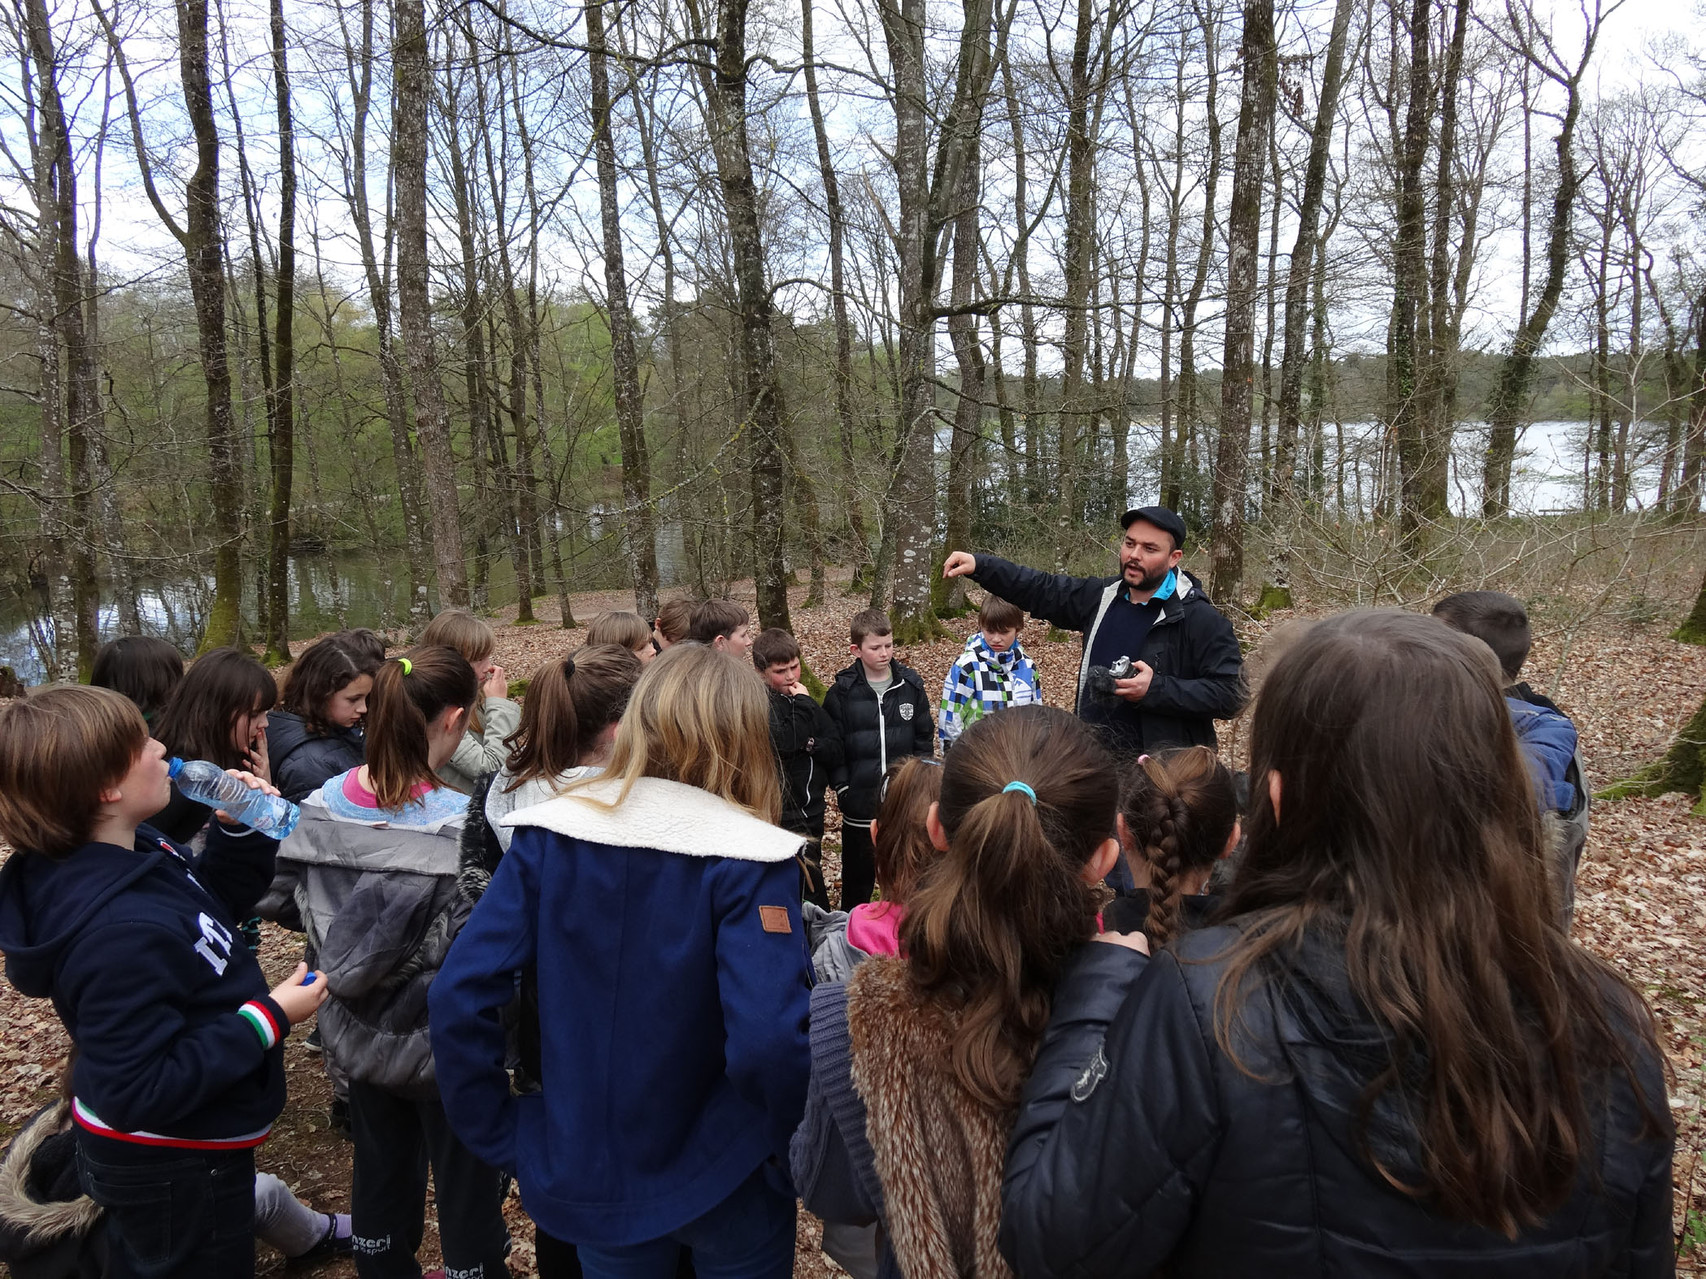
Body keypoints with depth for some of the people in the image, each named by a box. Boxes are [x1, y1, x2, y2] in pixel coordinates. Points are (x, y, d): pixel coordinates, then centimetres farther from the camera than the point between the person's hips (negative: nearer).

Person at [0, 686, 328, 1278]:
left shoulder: (137, 852, -8)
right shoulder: (121, 931, -36)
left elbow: (210, 908, 10)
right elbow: (142, 1092, -32)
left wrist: (238, 833, -6)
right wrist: (268, 1020, -27)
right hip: (173, 1174, -9)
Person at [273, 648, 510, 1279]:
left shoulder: (320, 806, -10)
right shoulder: (459, 825, -28)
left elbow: (310, 916, 1)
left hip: (359, 1036, 6)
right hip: (443, 1042, -5)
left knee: (381, 1176, 26)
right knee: (467, 1190, 16)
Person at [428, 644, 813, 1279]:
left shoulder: (547, 833, -9)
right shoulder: (746, 858, -21)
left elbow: (458, 995, -11)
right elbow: (769, 1040, -30)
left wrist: (500, 1132, 1)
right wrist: (800, 1157, -12)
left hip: (588, 1173, 3)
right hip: (724, 1187, -3)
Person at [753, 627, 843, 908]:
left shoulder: (804, 701, 10)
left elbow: (836, 750, 7)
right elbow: (785, 741, -27)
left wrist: (810, 744, -13)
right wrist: (802, 703, -14)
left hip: (811, 810, 7)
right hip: (781, 815, -7)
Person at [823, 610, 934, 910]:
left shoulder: (911, 686, 0)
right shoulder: (842, 692, -6)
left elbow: (925, 738, 6)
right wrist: (842, 788, -8)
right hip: (860, 803, -2)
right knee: (858, 873, 12)